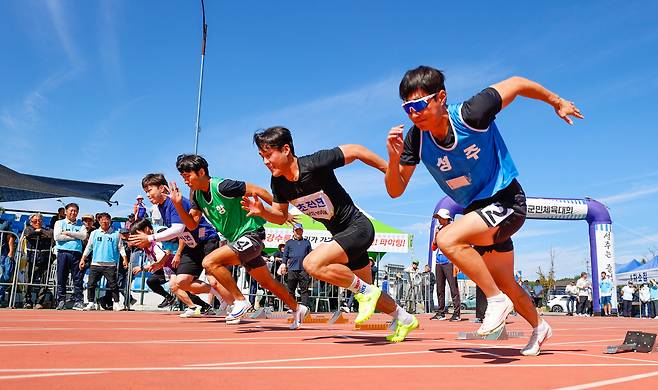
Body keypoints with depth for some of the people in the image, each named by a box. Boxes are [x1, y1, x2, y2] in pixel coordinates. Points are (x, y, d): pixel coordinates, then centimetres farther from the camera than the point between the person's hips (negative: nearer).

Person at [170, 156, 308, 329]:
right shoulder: (196, 195, 3)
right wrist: (178, 204, -10)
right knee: (268, 283, 18)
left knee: (209, 262, -22)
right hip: (237, 240, 9)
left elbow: (256, 190, -17)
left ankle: (241, 301, -10)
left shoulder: (222, 186, -21)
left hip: (251, 234, -9)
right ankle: (297, 309, 35)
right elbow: (192, 224, 5)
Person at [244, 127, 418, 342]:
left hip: (358, 227, -8)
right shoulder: (278, 182, -6)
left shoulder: (314, 164, -26)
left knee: (313, 264, -28)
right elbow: (281, 216, 8)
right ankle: (405, 319, 40)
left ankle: (365, 291, -8)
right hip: (340, 234, 8)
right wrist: (262, 211, -13)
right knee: (364, 290, 18)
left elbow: (356, 150, -17)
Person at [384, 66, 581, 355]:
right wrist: (394, 158, -26)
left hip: (506, 201, -6)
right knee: (505, 285, 20)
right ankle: (539, 327, 48)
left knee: (448, 239, -30)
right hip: (476, 210, 6)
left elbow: (516, 84, -9)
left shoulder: (471, 114, -25)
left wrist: (557, 102, 5)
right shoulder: (415, 139, -13)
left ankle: (497, 300, -11)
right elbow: (395, 191, -8)